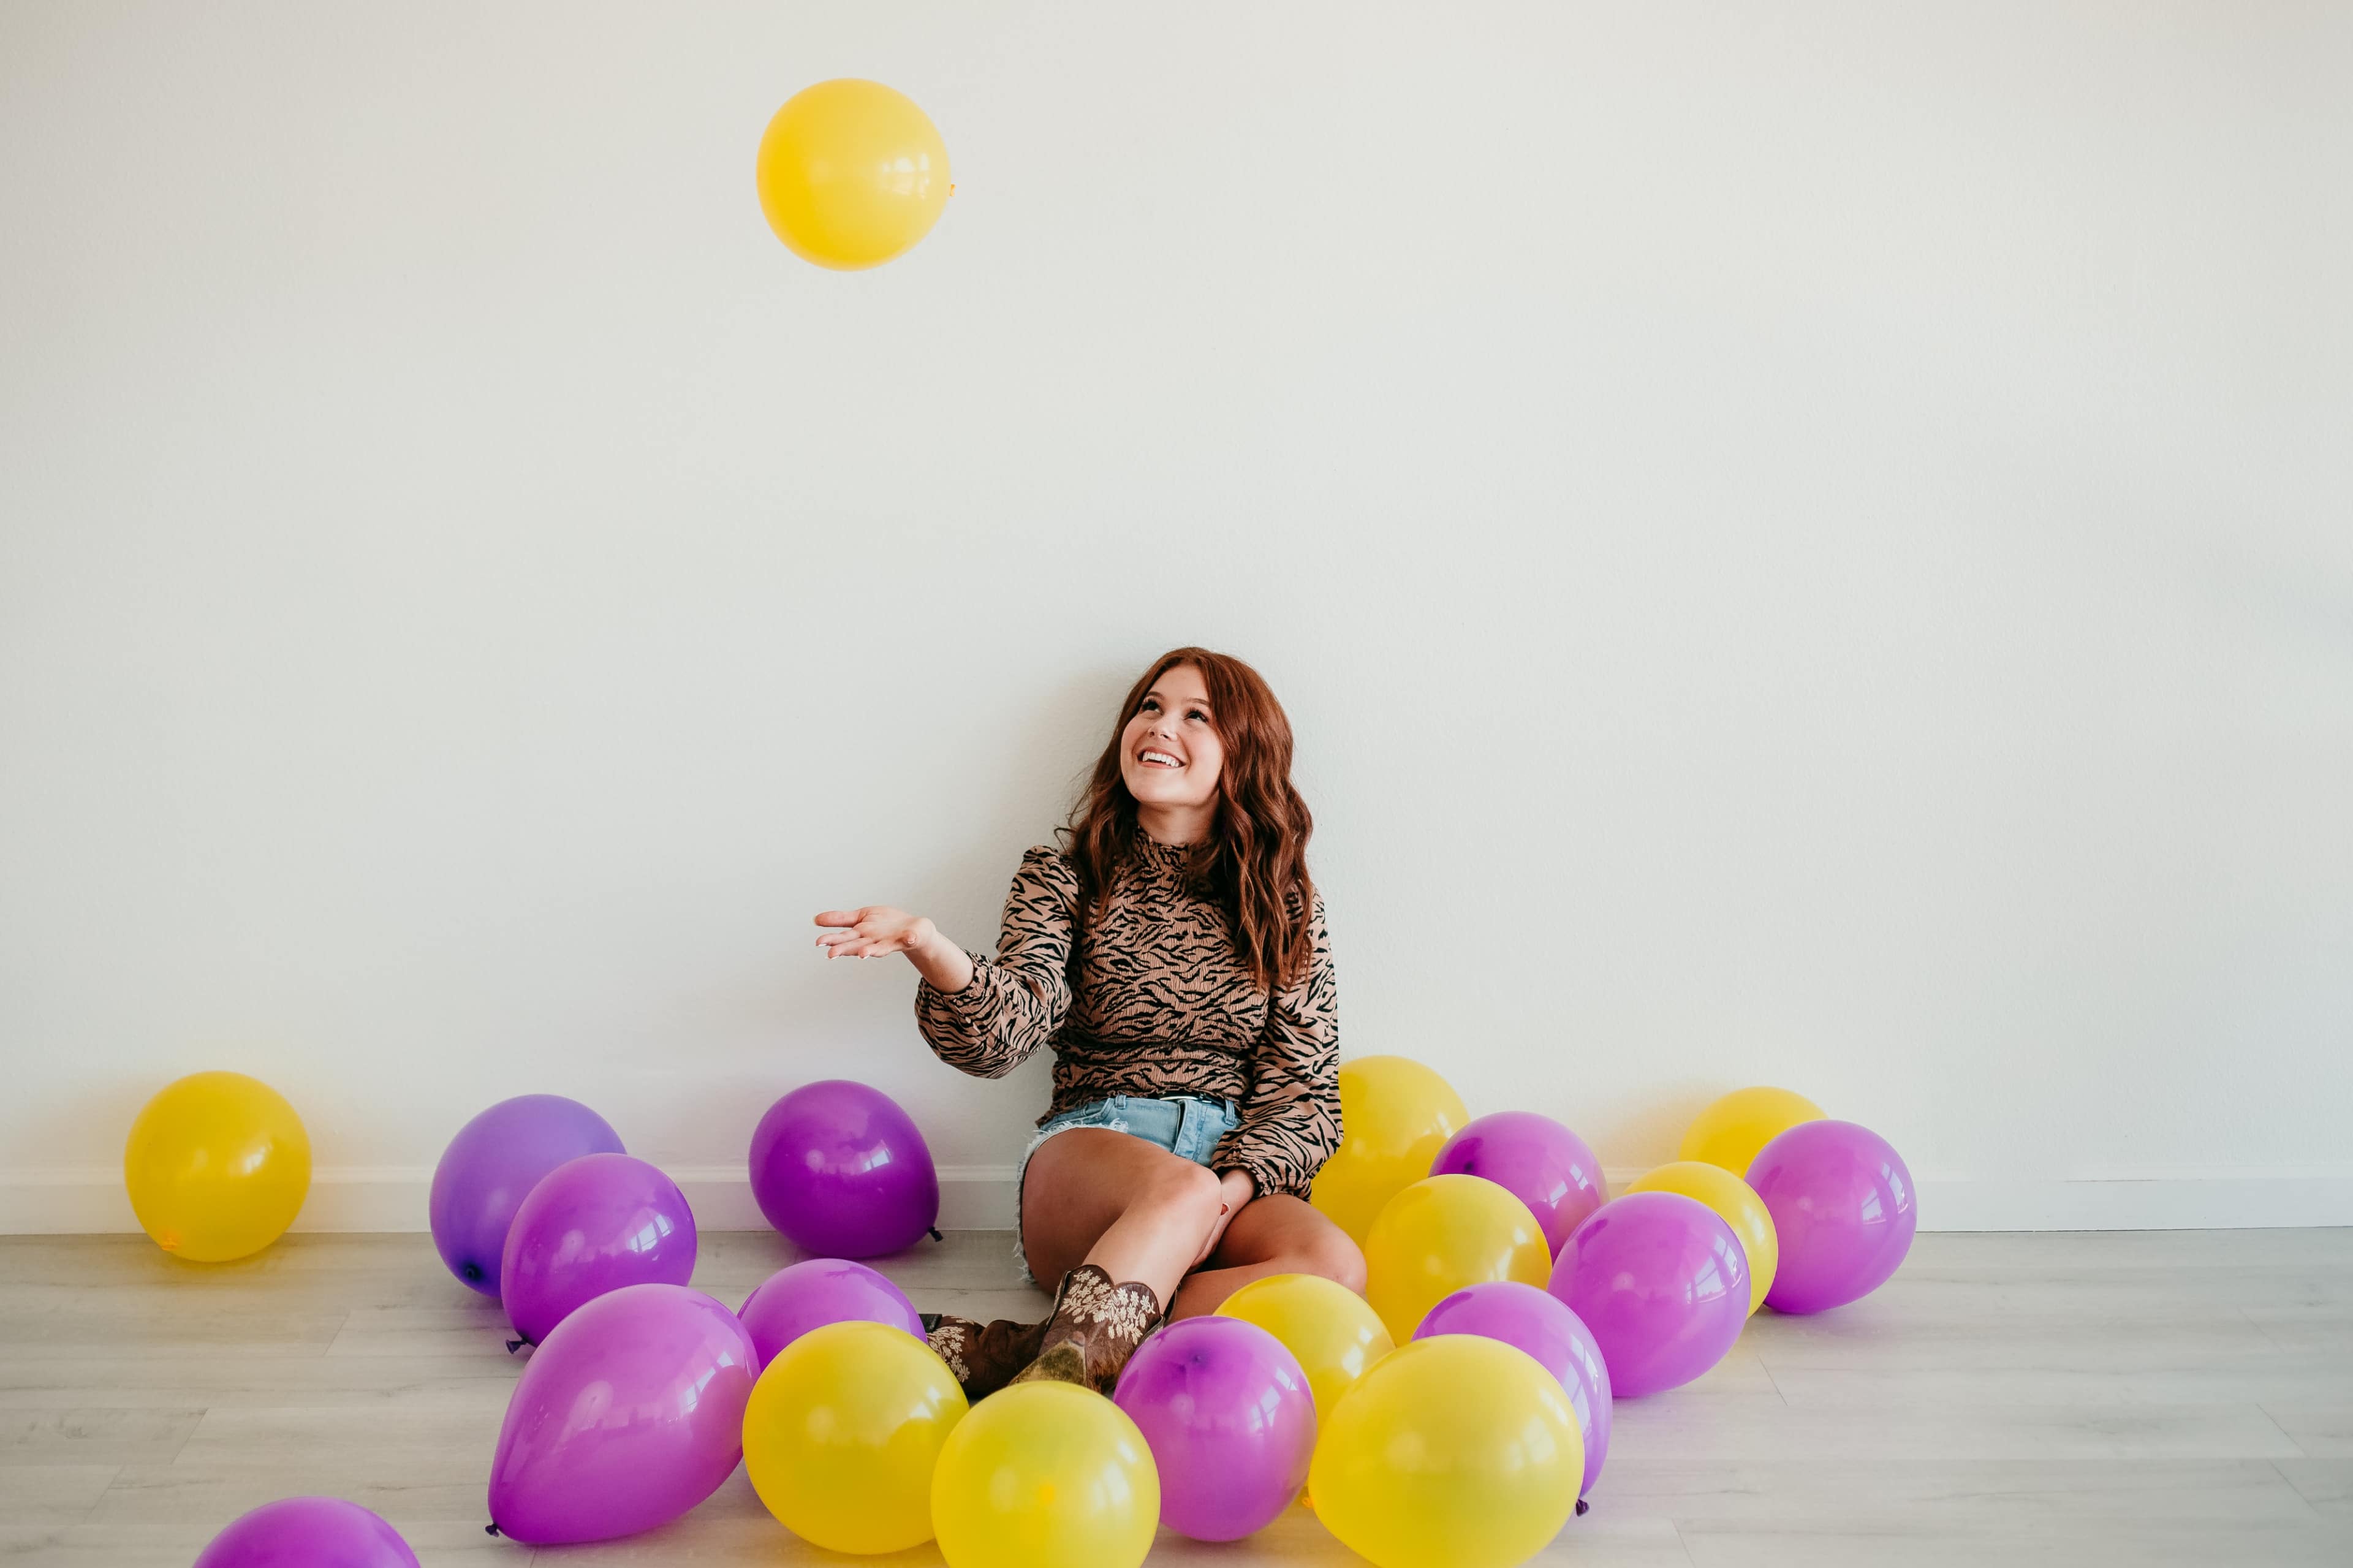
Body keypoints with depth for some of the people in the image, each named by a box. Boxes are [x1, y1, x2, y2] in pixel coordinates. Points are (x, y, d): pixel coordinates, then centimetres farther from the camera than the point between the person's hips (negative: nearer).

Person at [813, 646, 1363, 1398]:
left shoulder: (1288, 908, 13)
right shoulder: (1063, 878, 10)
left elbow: (1304, 1093, 7)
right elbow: (1008, 1033, -8)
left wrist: (1233, 1189, -14)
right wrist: (934, 954, -30)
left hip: (1239, 1171, 2)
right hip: (1089, 1150, -2)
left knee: (1334, 1265, -33)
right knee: (1179, 1190, -37)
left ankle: (1000, 1353, -38)